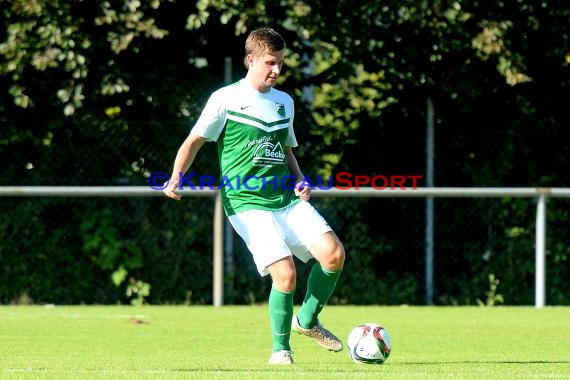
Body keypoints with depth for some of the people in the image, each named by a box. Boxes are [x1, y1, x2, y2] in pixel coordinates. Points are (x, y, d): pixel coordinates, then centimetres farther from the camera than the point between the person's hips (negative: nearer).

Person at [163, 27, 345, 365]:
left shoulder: (285, 102, 16)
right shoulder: (226, 99, -2)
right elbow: (195, 140, 1)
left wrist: (300, 180, 9)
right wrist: (176, 179, -14)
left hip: (287, 198, 5)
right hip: (248, 204, -5)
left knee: (333, 253, -14)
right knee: (285, 273, -19)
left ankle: (307, 321, 10)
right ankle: (280, 348, 3)